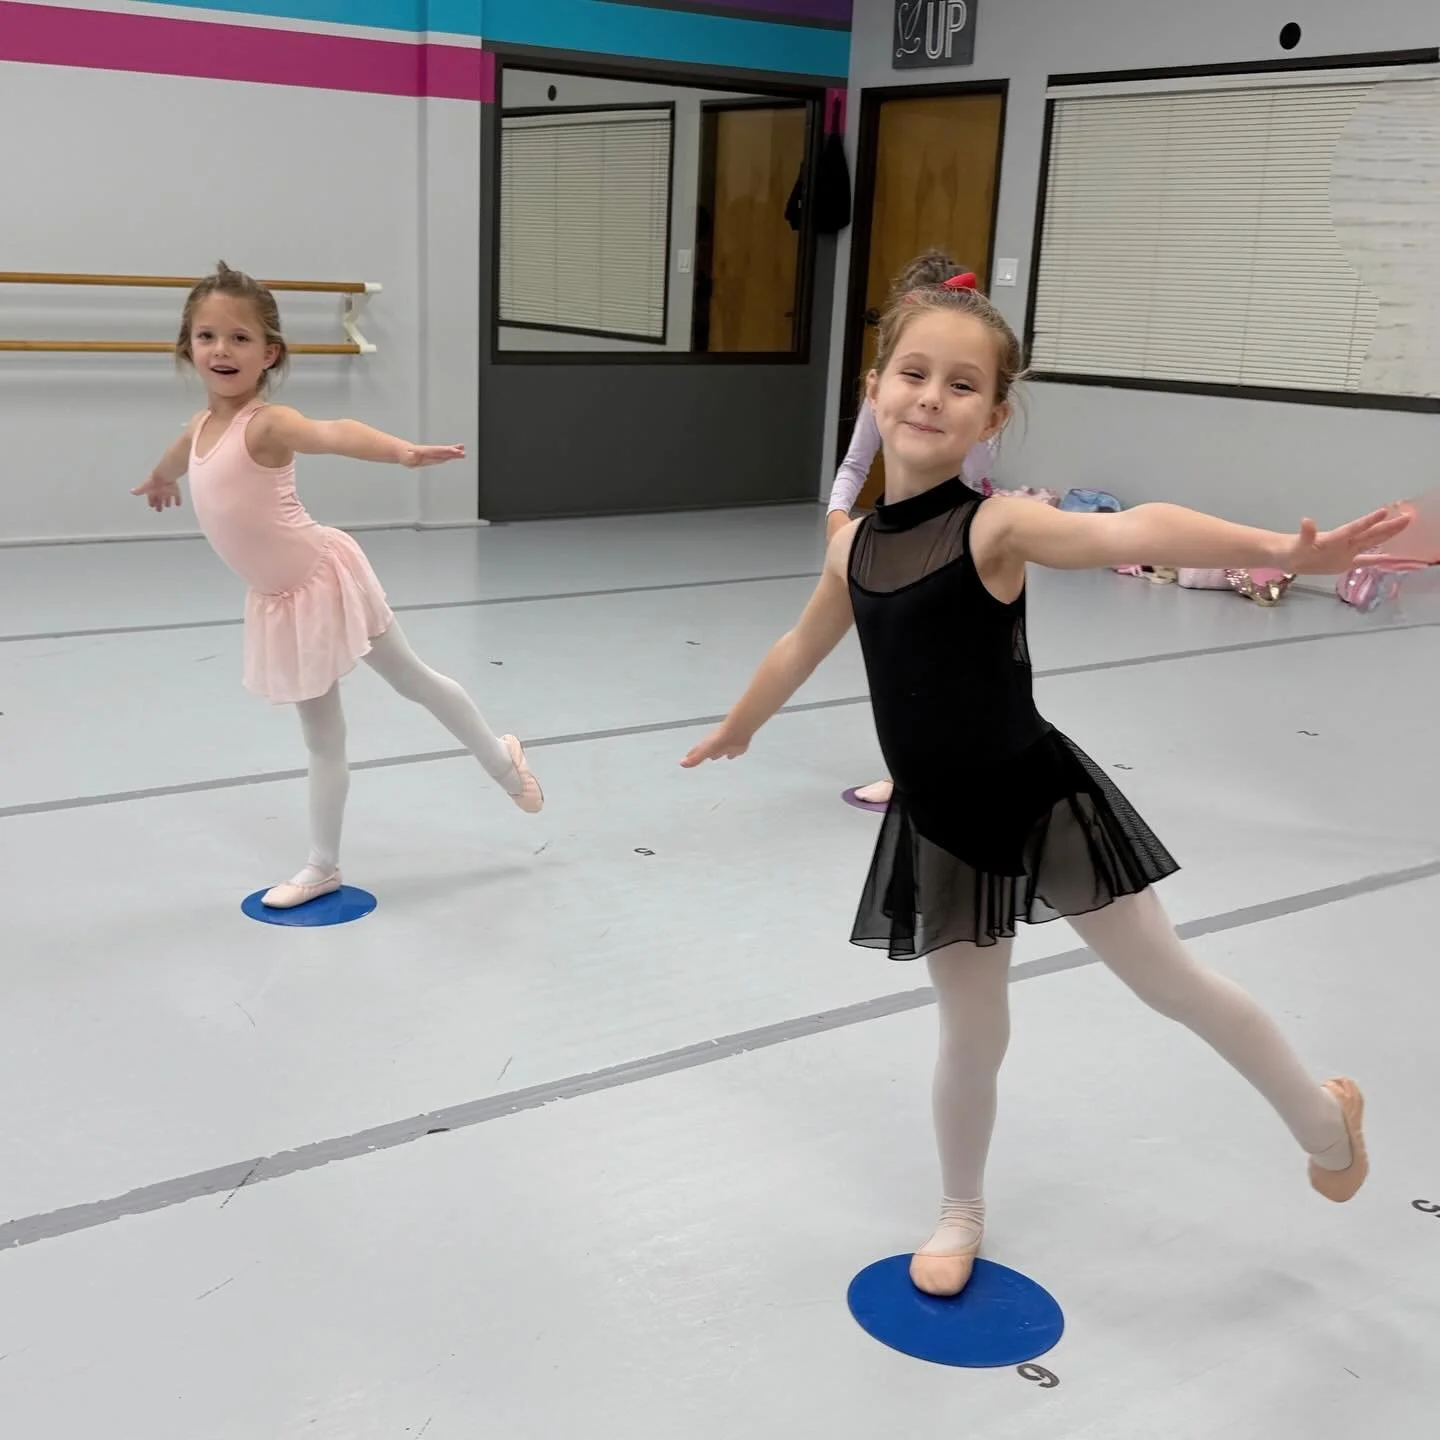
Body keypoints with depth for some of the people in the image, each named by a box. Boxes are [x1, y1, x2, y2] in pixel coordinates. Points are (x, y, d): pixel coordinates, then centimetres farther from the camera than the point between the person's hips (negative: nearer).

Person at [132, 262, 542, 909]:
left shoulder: (267, 422, -23)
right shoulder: (201, 428, 2)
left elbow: (333, 433, -46)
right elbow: (178, 458, 28)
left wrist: (400, 450, -65)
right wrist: (158, 482, 52)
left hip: (326, 578, -7)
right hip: (280, 601, 7)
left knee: (410, 677, 12)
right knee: (321, 739, 15)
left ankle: (501, 759, 35)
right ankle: (322, 867, 23)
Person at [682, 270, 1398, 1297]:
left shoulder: (998, 528, -18)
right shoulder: (855, 547, -1)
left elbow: (1131, 532, -37)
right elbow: (800, 651, 19)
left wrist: (1278, 548, -54)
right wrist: (735, 731, 35)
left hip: (1044, 805, -4)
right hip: (942, 830, 4)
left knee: (1173, 984, 10)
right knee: (972, 1035, 14)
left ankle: (1325, 1118, 37)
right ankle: (962, 1219, 38)